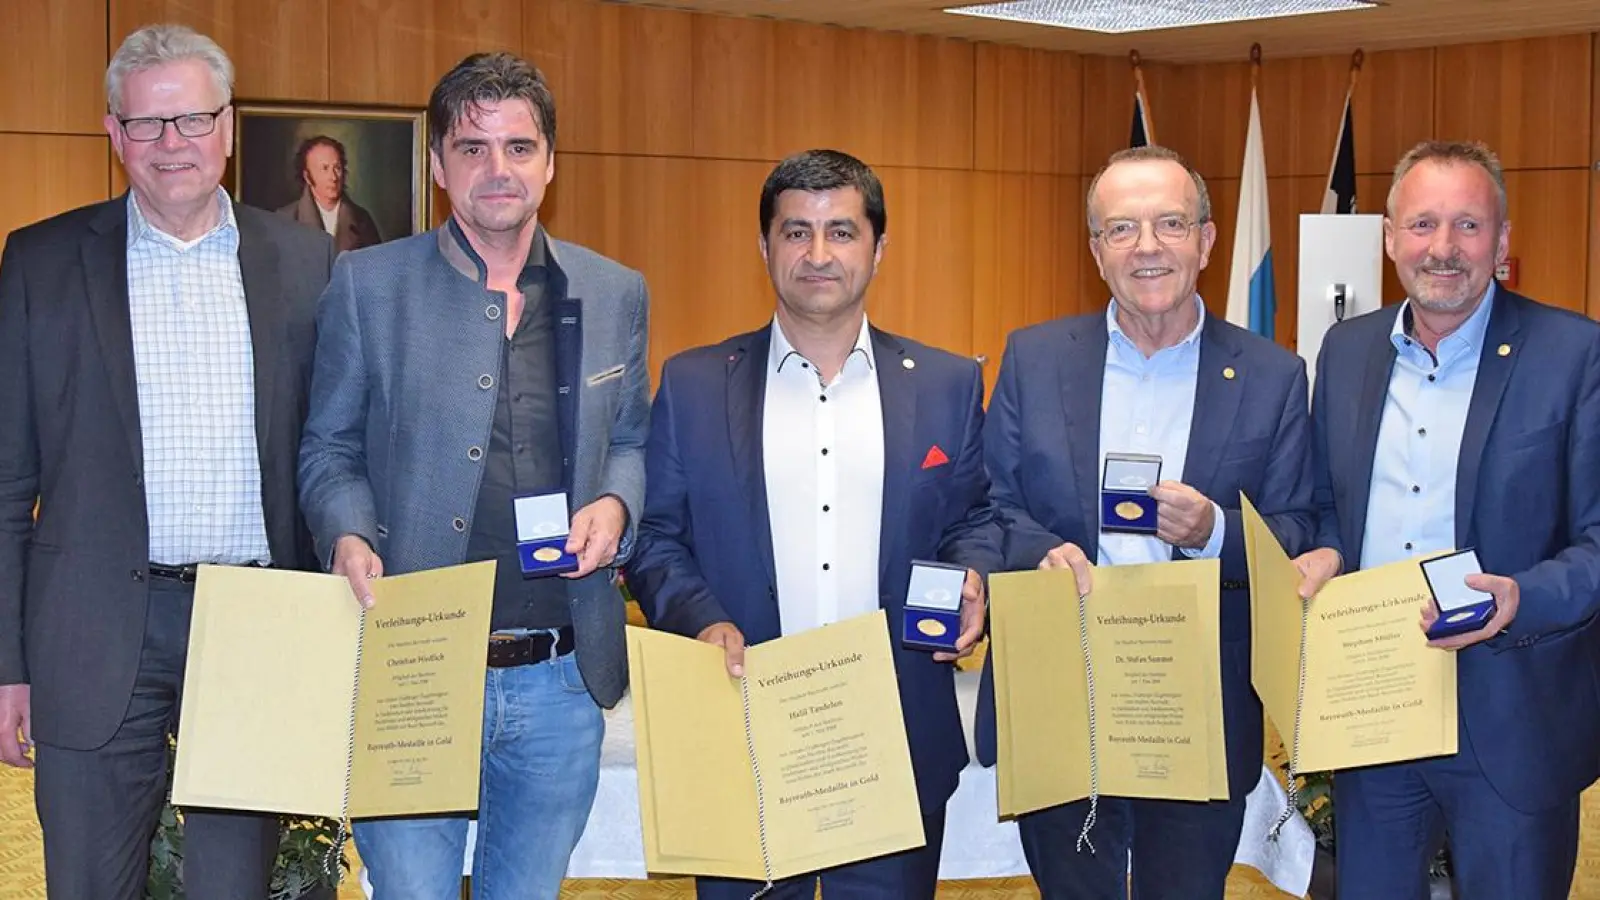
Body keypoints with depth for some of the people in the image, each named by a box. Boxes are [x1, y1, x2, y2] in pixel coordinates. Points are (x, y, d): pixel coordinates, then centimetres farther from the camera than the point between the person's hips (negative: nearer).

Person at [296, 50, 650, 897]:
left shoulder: (615, 293, 8)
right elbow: (328, 449, 5)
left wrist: (615, 504, -6)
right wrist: (349, 535, -15)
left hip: (561, 678, 3)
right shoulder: (367, 284, 0)